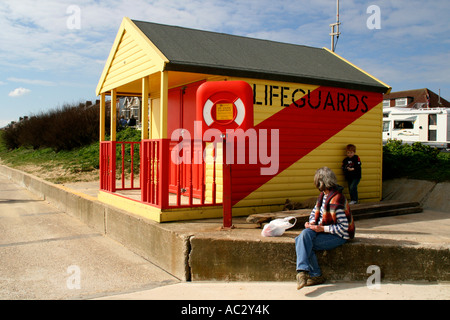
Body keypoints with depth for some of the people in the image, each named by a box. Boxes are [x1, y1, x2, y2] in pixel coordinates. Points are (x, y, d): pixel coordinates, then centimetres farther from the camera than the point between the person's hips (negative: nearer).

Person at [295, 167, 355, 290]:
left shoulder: (336, 199, -21)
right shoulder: (323, 195, 6)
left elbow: (343, 227, -21)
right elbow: (315, 211, 21)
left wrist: (322, 228, -21)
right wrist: (311, 222, 0)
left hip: (339, 236, -8)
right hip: (324, 229, 8)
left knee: (306, 238, -25)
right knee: (300, 239, -15)